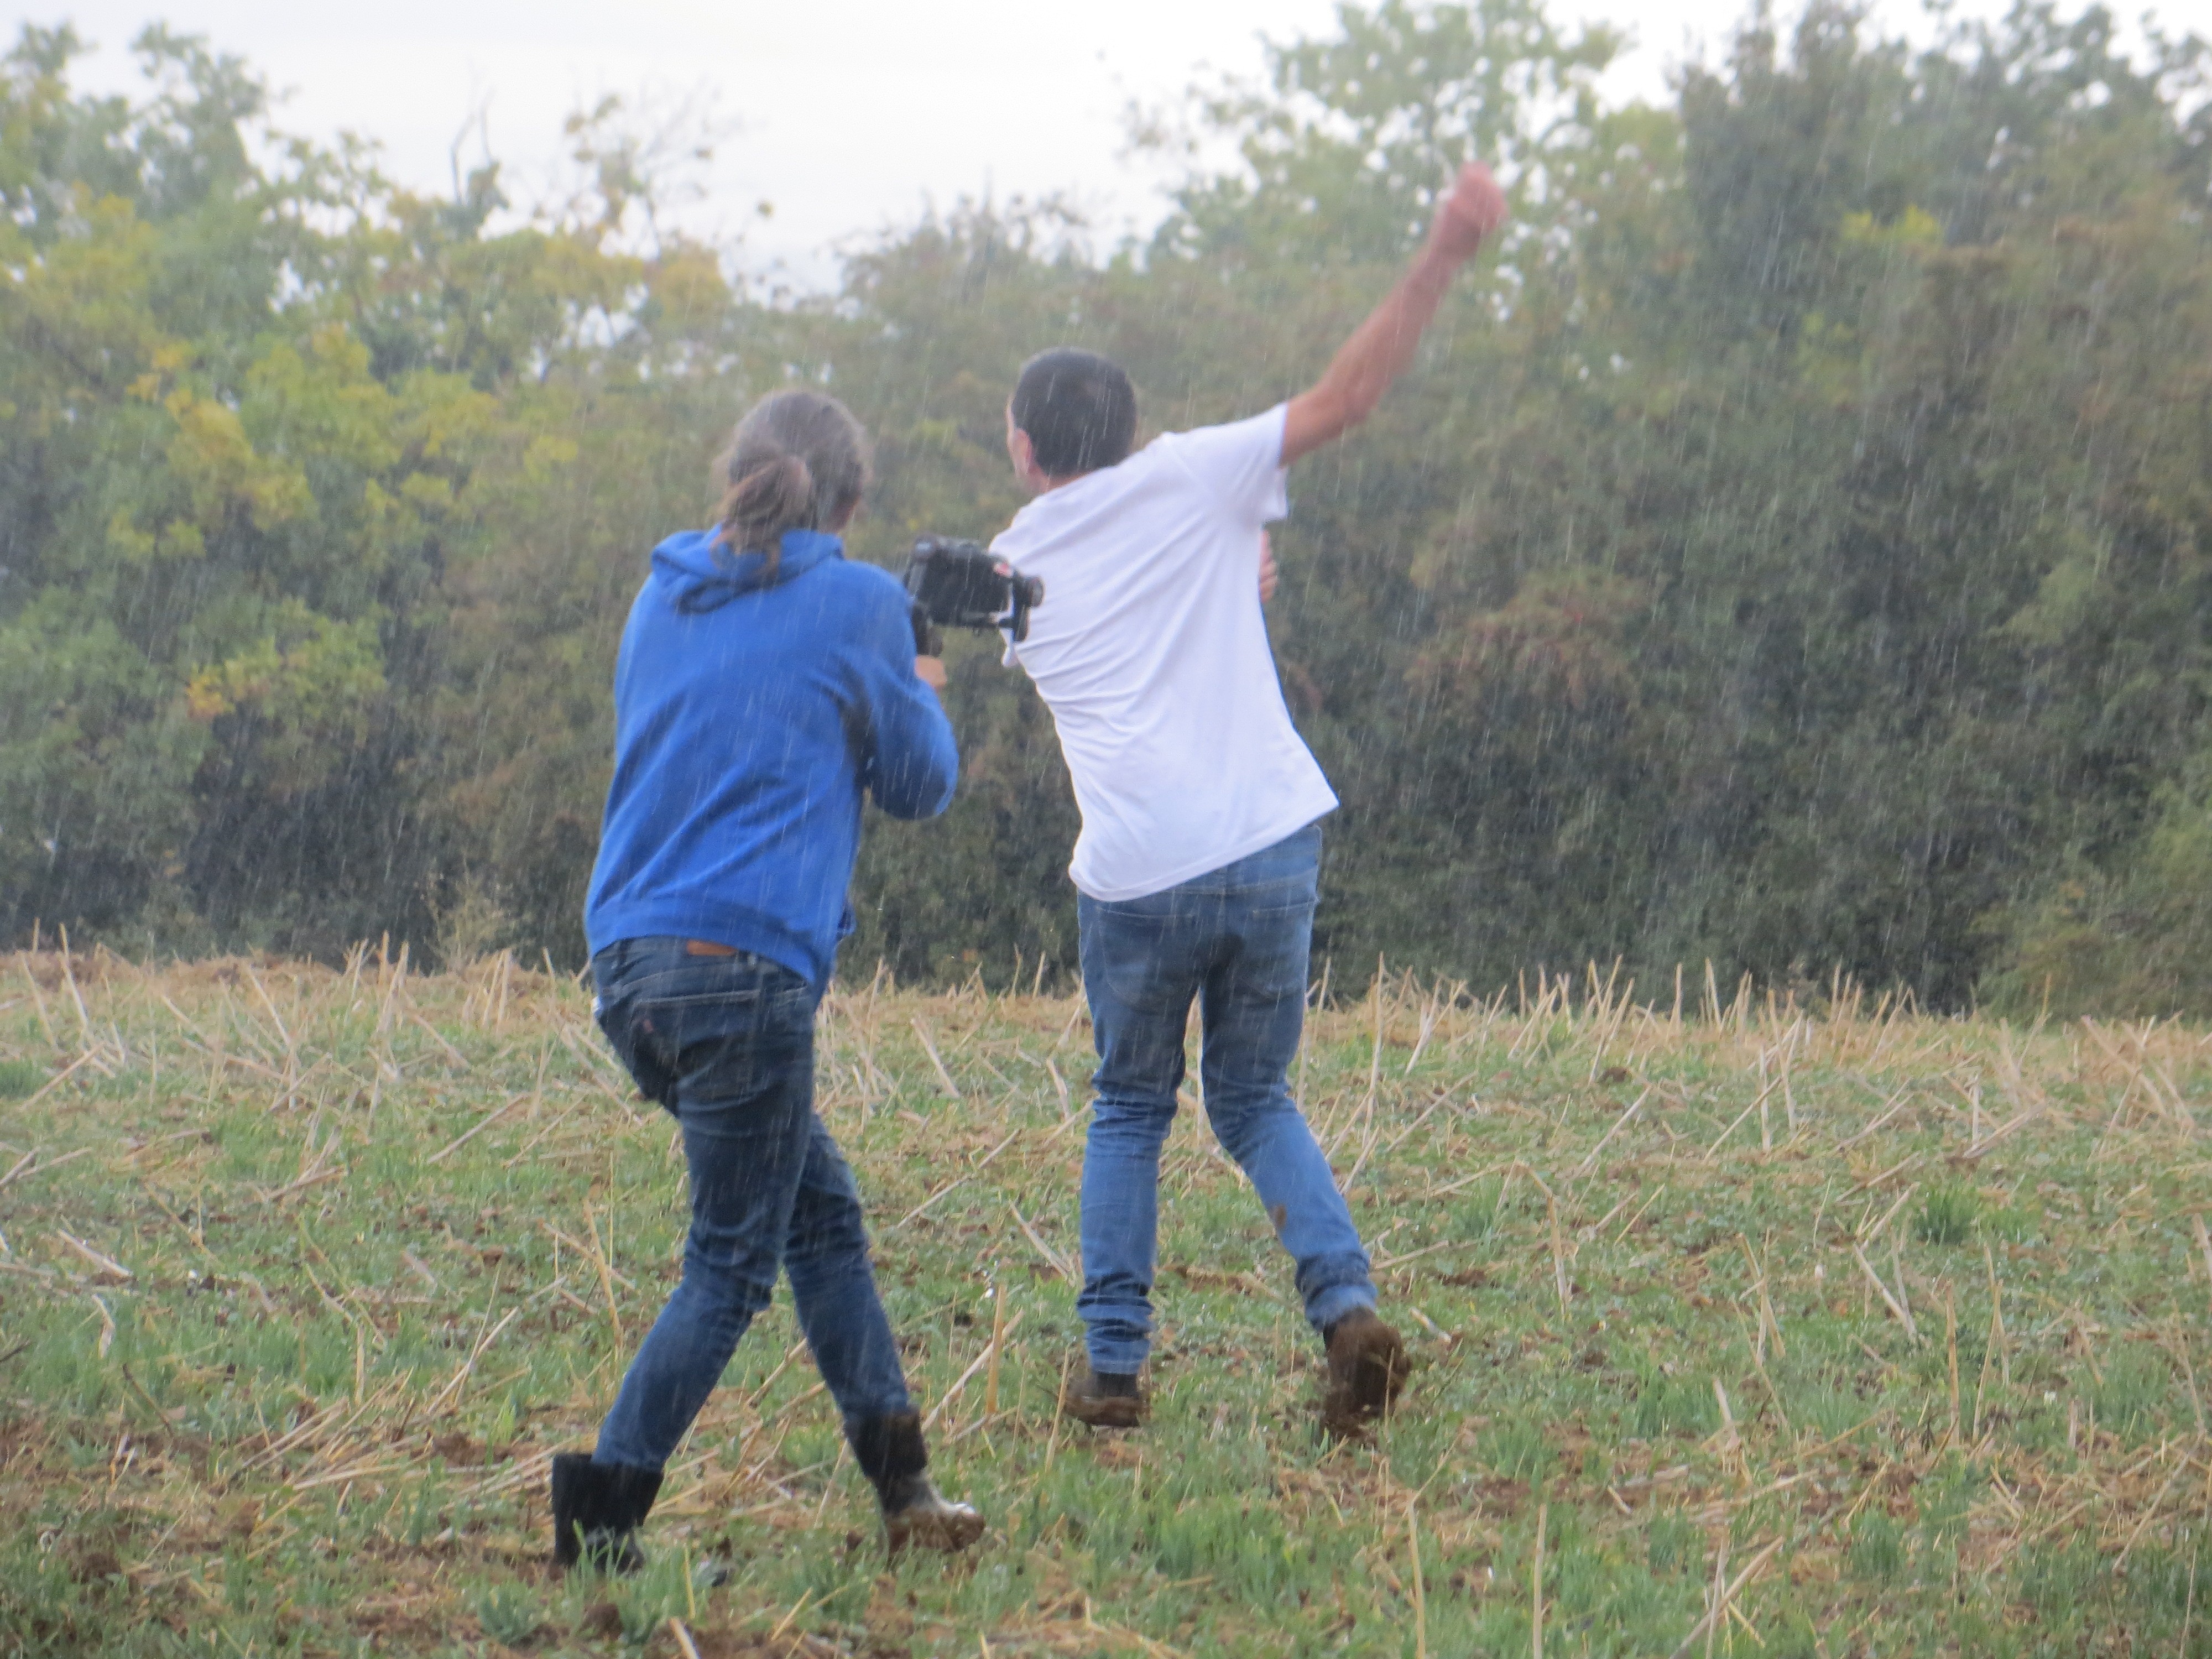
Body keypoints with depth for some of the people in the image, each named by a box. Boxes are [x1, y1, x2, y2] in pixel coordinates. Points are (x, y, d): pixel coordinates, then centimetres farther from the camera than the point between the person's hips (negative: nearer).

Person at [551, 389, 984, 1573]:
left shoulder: (663, 598, 15)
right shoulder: (857, 604, -2)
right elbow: (919, 783, 7)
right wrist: (923, 688, 27)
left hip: (628, 961, 7)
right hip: (742, 964, -7)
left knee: (823, 1213, 16)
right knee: (729, 1267, 1)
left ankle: (902, 1488, 17)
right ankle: (598, 1510, -3)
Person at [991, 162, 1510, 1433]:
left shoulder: (1011, 575, 12)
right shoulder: (1188, 481, 5)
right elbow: (1348, 396, -1)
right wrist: (1447, 257, -3)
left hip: (1134, 882, 0)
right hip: (1268, 851, 0)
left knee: (1133, 1109, 19)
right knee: (1256, 1101, 16)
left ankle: (1114, 1363, 13)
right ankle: (1348, 1302, -6)